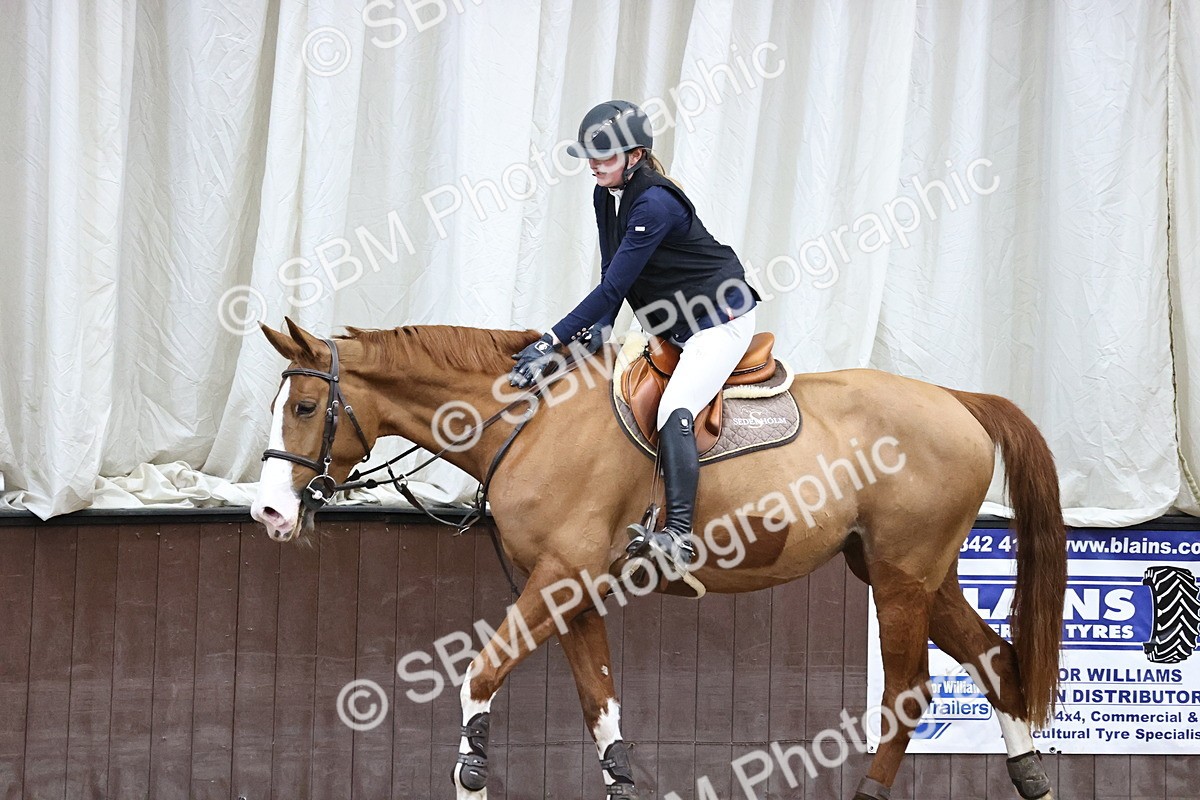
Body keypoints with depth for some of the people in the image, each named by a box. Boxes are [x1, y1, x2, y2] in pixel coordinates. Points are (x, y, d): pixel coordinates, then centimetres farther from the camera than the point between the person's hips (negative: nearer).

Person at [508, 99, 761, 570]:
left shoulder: (655, 204, -25)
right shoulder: (606, 196, 3)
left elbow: (614, 285, -27)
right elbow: (612, 274, 9)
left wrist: (552, 343, -26)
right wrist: (602, 325, -11)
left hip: (721, 319, -11)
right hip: (675, 327, 11)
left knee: (673, 412, -28)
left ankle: (679, 536, -37)